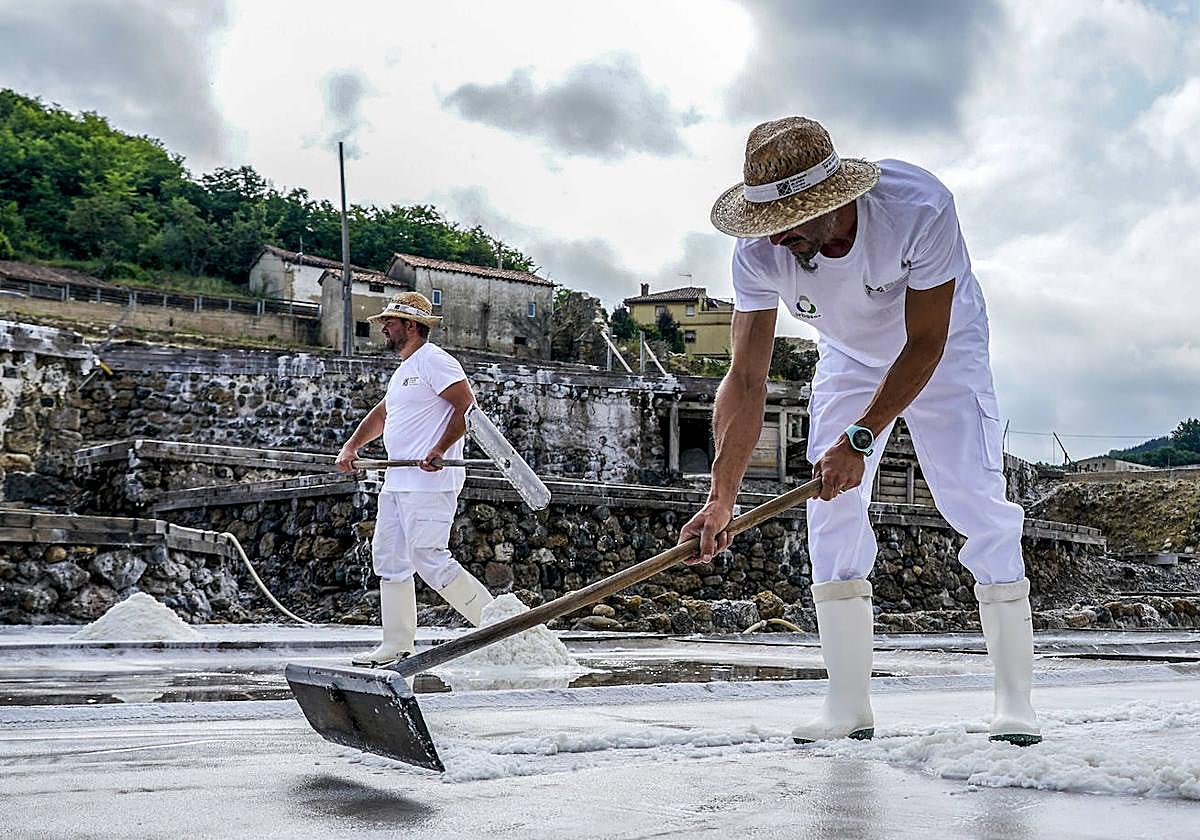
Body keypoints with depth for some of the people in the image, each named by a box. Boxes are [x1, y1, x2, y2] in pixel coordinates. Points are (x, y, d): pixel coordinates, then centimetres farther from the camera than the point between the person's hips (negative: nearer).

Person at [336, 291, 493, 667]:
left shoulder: (434, 361, -10)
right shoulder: (405, 369, 22)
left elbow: (467, 405, -19)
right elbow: (381, 413, 32)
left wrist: (439, 450, -26)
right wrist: (351, 446, 20)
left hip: (429, 483, -11)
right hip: (396, 482, 11)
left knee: (430, 560, -14)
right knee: (388, 559, 10)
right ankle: (397, 646, 15)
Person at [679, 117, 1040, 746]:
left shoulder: (919, 208, -39)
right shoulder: (758, 253, -28)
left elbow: (924, 344, -31)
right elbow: (746, 380, -26)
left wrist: (860, 438, -36)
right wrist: (721, 497, -33)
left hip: (943, 350, -3)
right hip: (849, 359, 3)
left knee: (976, 503, -14)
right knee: (831, 511, -8)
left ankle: (1015, 700, -3)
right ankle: (849, 707, -1)